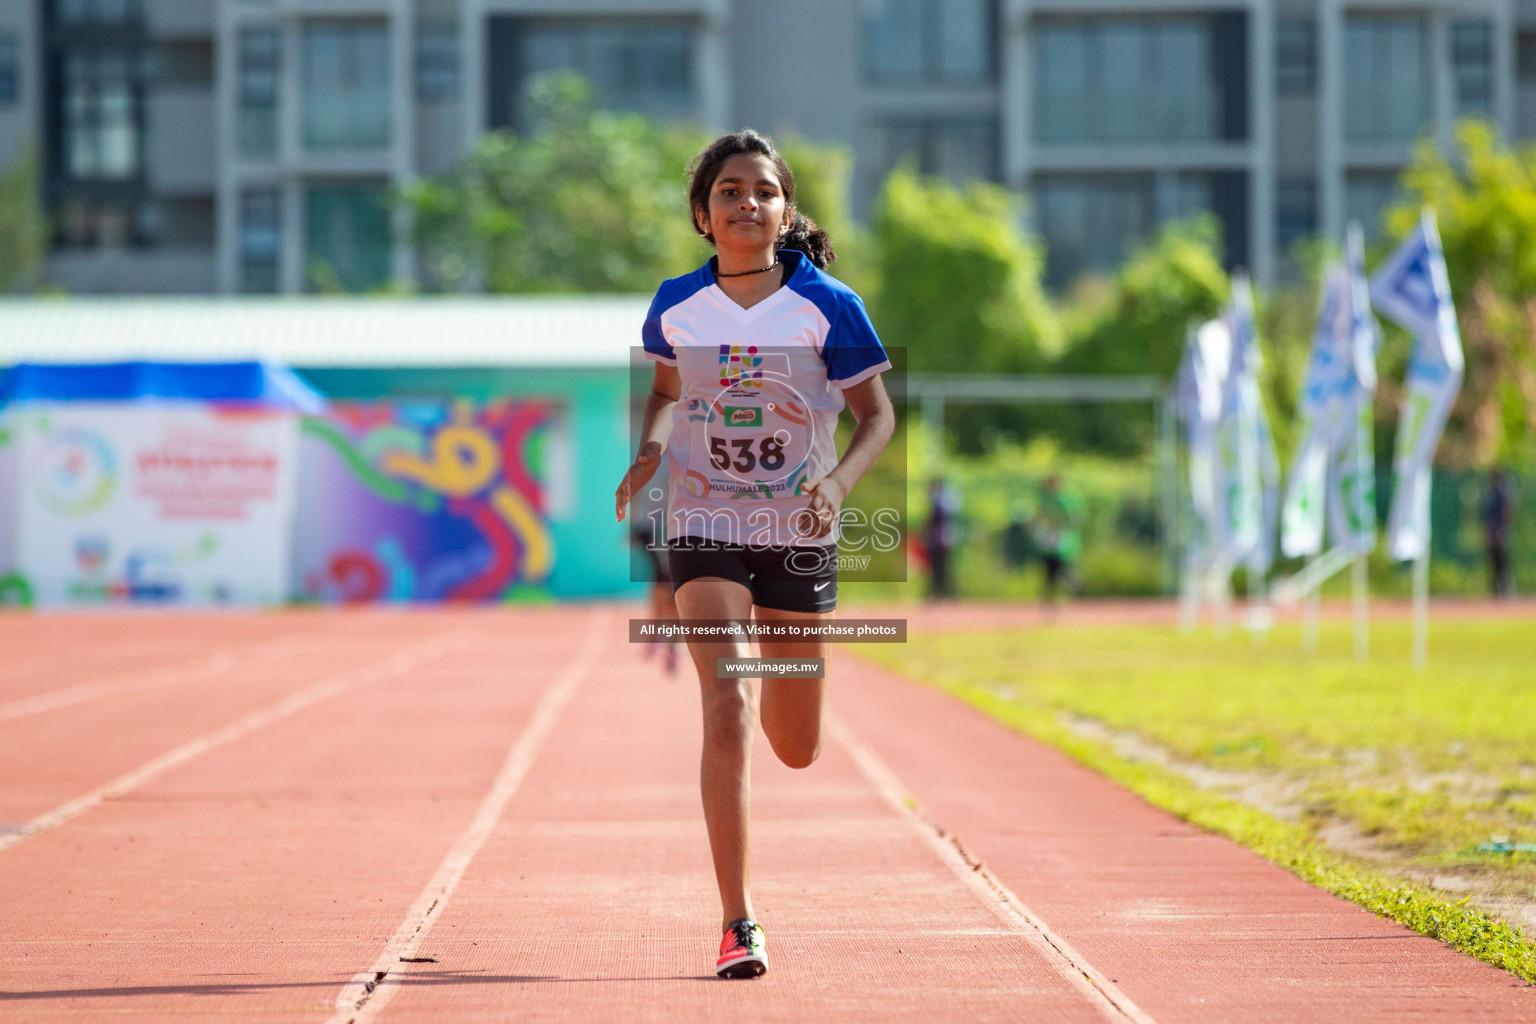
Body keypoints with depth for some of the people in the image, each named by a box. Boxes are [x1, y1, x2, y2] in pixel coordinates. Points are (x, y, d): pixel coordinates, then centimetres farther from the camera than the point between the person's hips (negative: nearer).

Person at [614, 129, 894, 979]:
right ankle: (737, 923, -16)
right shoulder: (675, 306, -4)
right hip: (705, 527, -1)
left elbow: (877, 413, -1)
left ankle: (774, 682, 54)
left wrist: (839, 480, -19)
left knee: (795, 750, 12)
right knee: (726, 707, -20)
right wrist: (648, 453, -5)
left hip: (799, 533, 1)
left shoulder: (828, 308, -9)